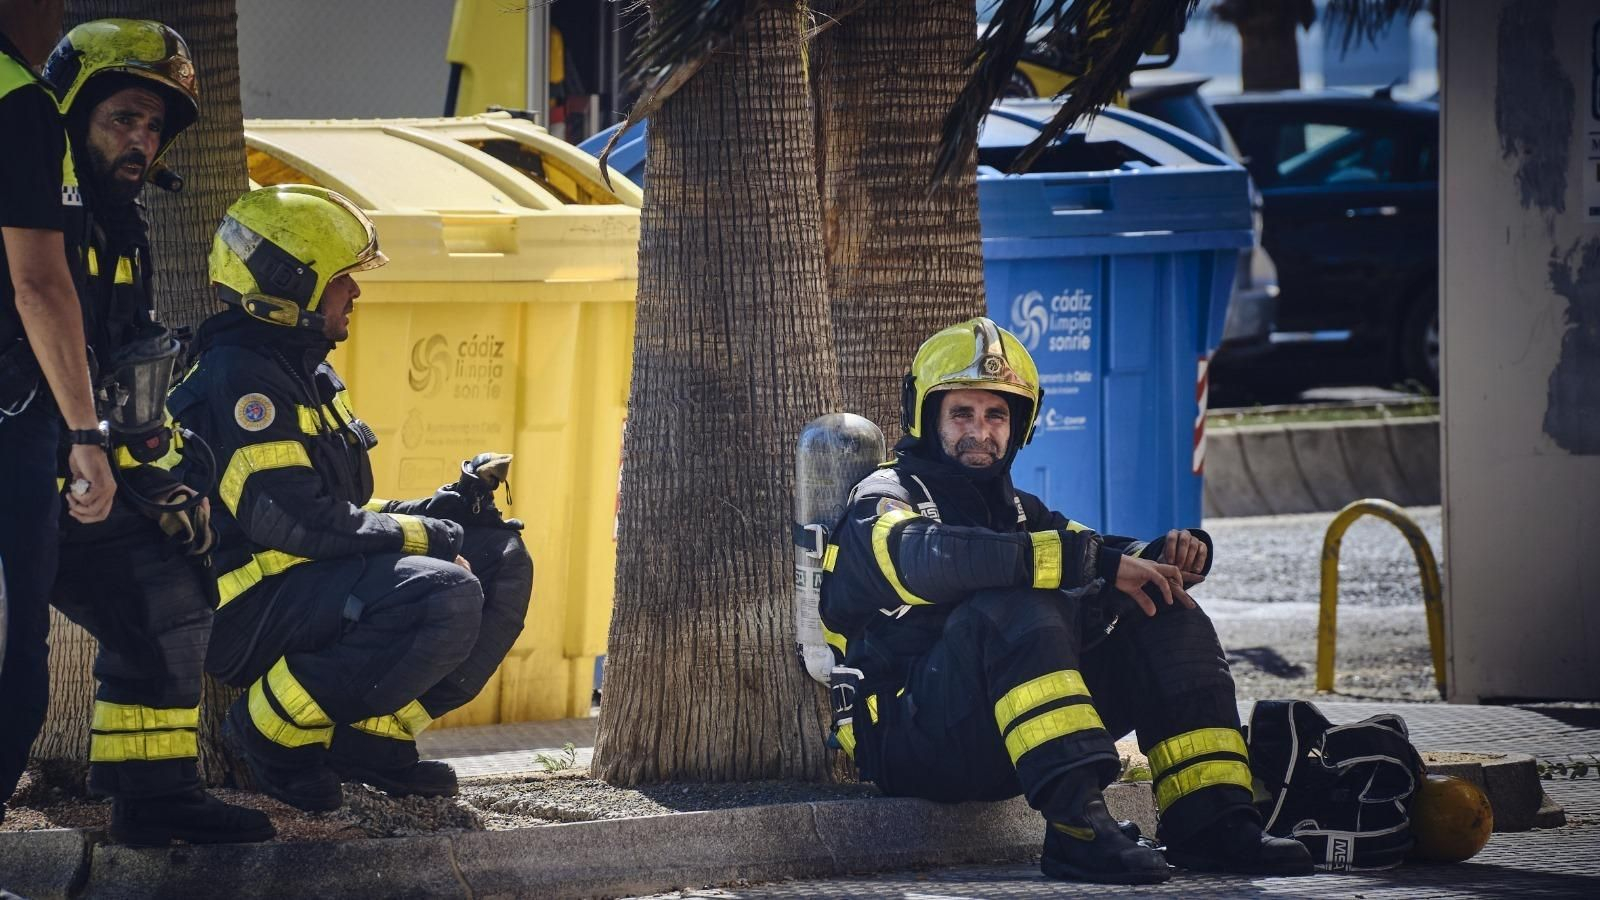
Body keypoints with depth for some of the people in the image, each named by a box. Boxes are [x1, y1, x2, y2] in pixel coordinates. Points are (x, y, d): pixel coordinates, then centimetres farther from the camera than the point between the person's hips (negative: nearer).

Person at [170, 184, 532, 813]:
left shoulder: (308, 374, 18)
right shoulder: (241, 377, -15)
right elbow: (290, 517, -23)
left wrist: (442, 510, 4)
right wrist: (426, 535, -16)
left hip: (308, 582, 10)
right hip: (248, 610, -10)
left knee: (501, 561, 7)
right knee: (446, 598, -30)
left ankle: (373, 735, 2)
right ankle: (273, 731, -15)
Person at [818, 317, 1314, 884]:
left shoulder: (1016, 511, 24)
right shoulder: (885, 501, -2)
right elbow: (936, 559, -25)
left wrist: (1173, 555, -9)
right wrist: (1098, 562, -29)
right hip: (911, 741, -7)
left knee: (1168, 620, -4)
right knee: (1012, 609, -34)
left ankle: (1209, 820, -16)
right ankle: (1076, 827, -47)